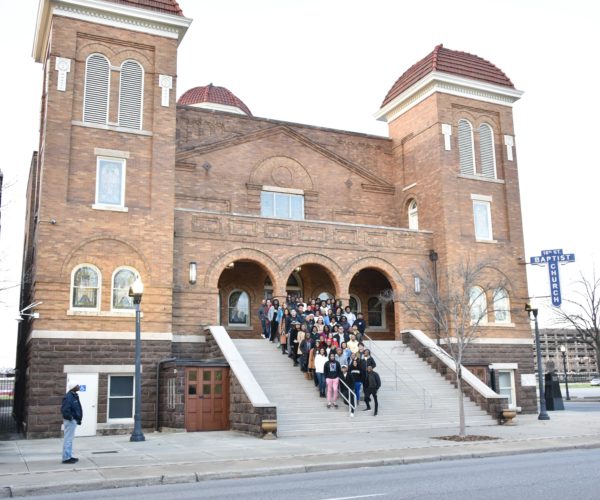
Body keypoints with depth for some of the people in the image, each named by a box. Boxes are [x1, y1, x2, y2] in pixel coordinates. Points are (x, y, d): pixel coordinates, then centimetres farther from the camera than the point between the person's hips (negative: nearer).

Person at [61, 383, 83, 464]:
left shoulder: (74, 396, 11)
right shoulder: (68, 397, -20)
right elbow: (65, 409, -27)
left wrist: (78, 419, 12)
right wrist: (70, 417, -21)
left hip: (73, 421, 11)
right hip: (70, 421, -11)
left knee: (70, 439, 17)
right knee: (68, 439, -4)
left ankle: (69, 456, 27)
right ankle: (66, 458, 2)